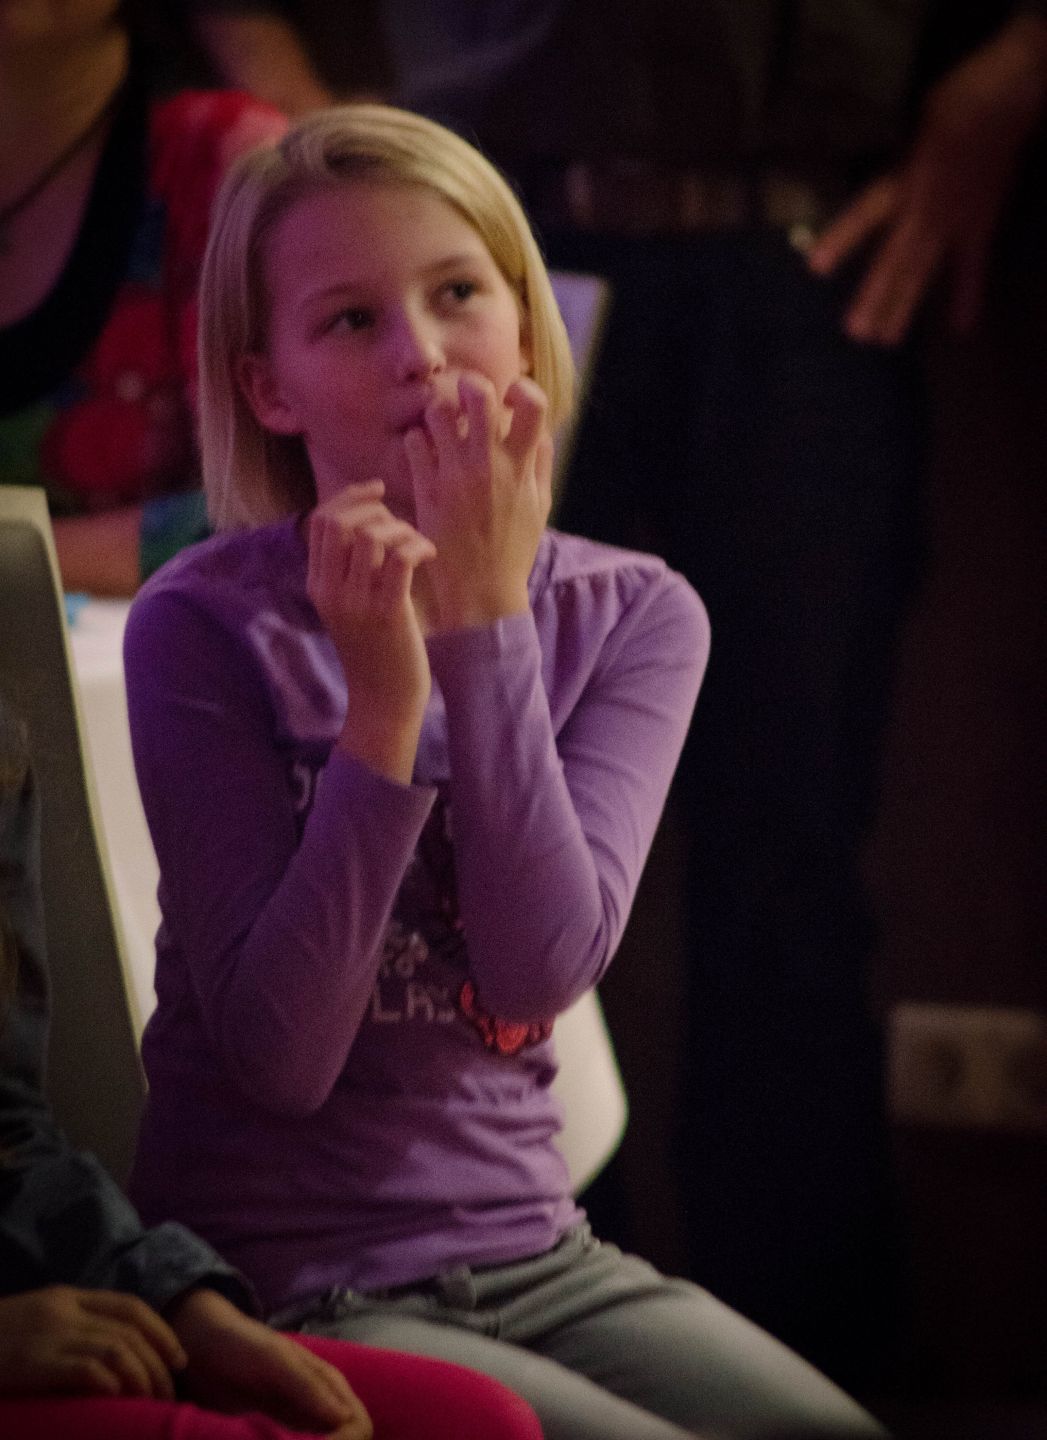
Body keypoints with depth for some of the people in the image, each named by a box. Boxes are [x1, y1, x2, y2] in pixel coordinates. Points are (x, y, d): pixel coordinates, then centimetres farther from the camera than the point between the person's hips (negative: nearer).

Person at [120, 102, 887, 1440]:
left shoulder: (633, 615, 1)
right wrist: (384, 692, -24)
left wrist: (484, 621, -19)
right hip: (285, 1283, -4)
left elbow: (539, 975, -14)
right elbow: (278, 1052, -17)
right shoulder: (206, 625, -11)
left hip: (532, 1256, 5)